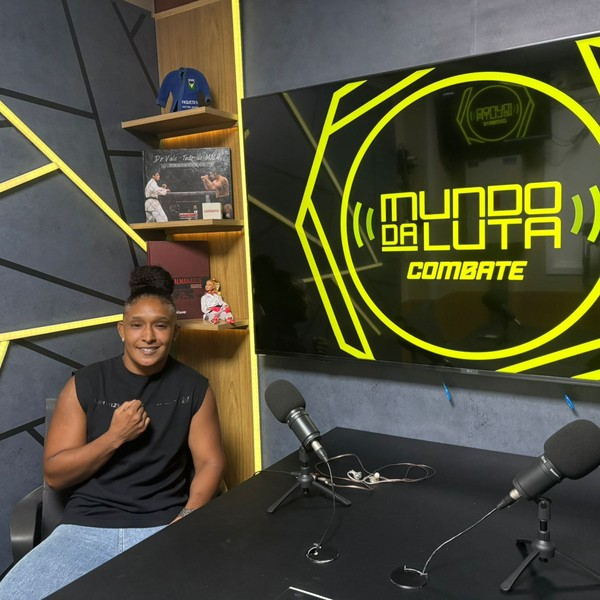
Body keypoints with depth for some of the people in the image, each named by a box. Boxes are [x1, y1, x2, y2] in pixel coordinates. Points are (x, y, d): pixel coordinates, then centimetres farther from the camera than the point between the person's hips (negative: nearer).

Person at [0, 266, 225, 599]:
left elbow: (211, 462, 2)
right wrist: (115, 436, -14)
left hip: (163, 528, -1)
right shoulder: (85, 385, 2)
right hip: (87, 528, 1)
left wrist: (186, 521, -15)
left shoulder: (195, 388, 3)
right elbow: (54, 474, 1)